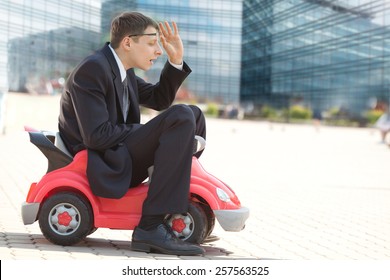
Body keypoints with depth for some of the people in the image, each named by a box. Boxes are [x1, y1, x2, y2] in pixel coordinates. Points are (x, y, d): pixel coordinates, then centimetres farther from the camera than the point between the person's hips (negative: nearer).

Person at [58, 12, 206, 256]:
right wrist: (148, 133, -13)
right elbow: (96, 136, -23)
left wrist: (176, 60, 6)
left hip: (123, 153, 10)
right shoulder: (92, 70, -17)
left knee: (194, 114, 15)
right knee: (182, 117, -25)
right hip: (103, 164, -10)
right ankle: (151, 226, -28)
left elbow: (159, 99, 20)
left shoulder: (122, 69, 13)